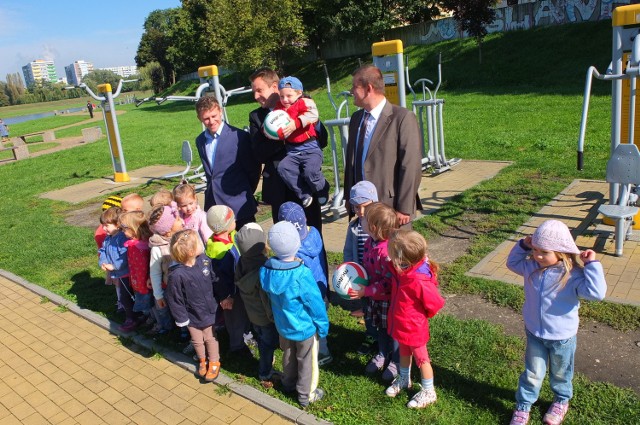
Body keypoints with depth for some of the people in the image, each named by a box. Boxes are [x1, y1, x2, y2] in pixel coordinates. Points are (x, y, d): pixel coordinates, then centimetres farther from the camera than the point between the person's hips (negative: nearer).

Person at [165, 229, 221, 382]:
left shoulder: (204, 260, -19)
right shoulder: (177, 275, -31)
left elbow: (214, 279, -1)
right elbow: (174, 299, -18)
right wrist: (181, 319, -10)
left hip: (209, 311, 2)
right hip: (192, 317, -2)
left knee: (210, 339, 20)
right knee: (197, 341, 22)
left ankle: (214, 362, 45)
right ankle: (202, 361, 50)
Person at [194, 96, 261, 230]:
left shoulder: (239, 136, -9)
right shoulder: (200, 141, 11)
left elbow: (254, 169, -3)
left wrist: (246, 193, 6)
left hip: (239, 205, -5)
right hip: (213, 205, 5)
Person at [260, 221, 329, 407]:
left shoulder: (266, 269, -18)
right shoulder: (301, 275, -34)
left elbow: (271, 297, 0)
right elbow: (316, 304, -22)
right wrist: (323, 326, -7)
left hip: (282, 324, 5)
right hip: (304, 327, -5)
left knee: (288, 355, 29)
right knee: (307, 362, 18)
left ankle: (289, 383, 51)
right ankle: (306, 395, 36)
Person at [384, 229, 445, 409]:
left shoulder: (419, 281, -37)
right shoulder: (402, 270, -14)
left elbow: (436, 304, -24)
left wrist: (421, 316, -6)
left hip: (414, 328, -7)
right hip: (400, 324, 7)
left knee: (421, 358, 15)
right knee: (404, 353, 29)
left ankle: (428, 392, 36)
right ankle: (404, 379, 53)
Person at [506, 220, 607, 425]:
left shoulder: (572, 275, -26)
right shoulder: (531, 266, -11)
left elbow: (596, 293, -38)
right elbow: (512, 263, 8)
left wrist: (592, 265, -38)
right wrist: (522, 246, -5)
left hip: (562, 337, -3)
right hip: (534, 333, 3)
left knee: (560, 374, 24)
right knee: (532, 374, 16)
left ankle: (561, 401, 52)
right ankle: (522, 407, 33)